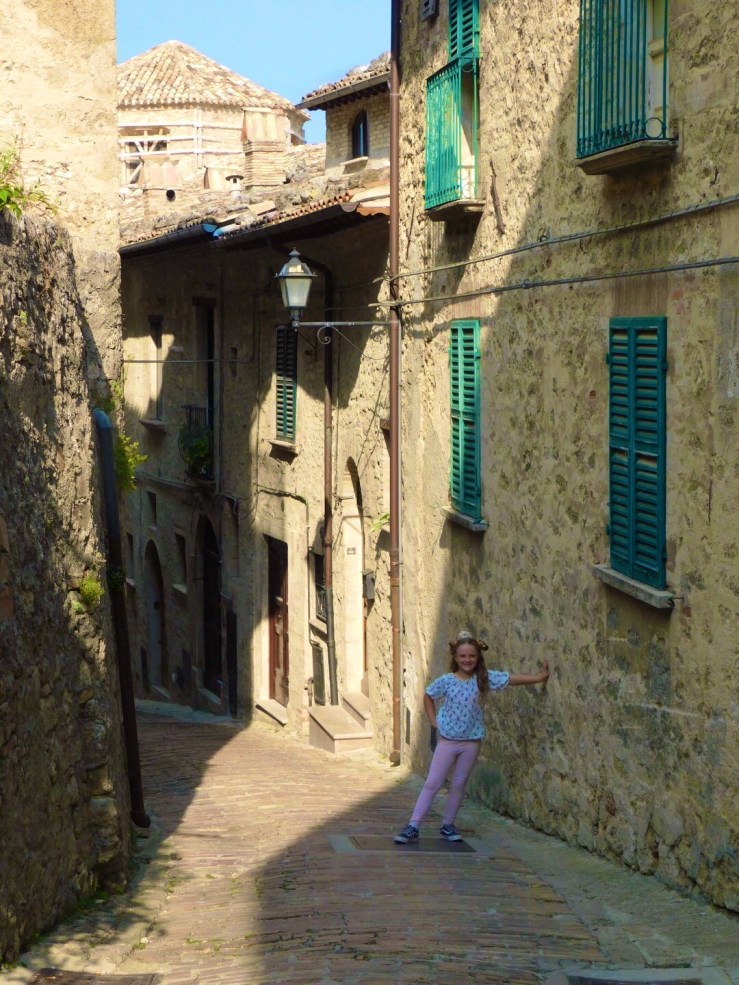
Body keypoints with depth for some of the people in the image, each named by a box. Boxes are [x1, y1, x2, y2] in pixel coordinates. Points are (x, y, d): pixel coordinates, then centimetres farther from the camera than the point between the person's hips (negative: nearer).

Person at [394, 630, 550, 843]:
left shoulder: (484, 678, -6)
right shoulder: (446, 681, -6)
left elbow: (512, 679, -10)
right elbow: (428, 697, 9)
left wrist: (539, 677, -18)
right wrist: (434, 722, 2)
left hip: (471, 741, 1)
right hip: (447, 739, -1)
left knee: (459, 785, 10)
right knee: (432, 783, -2)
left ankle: (447, 825, 24)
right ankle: (413, 827, -2)